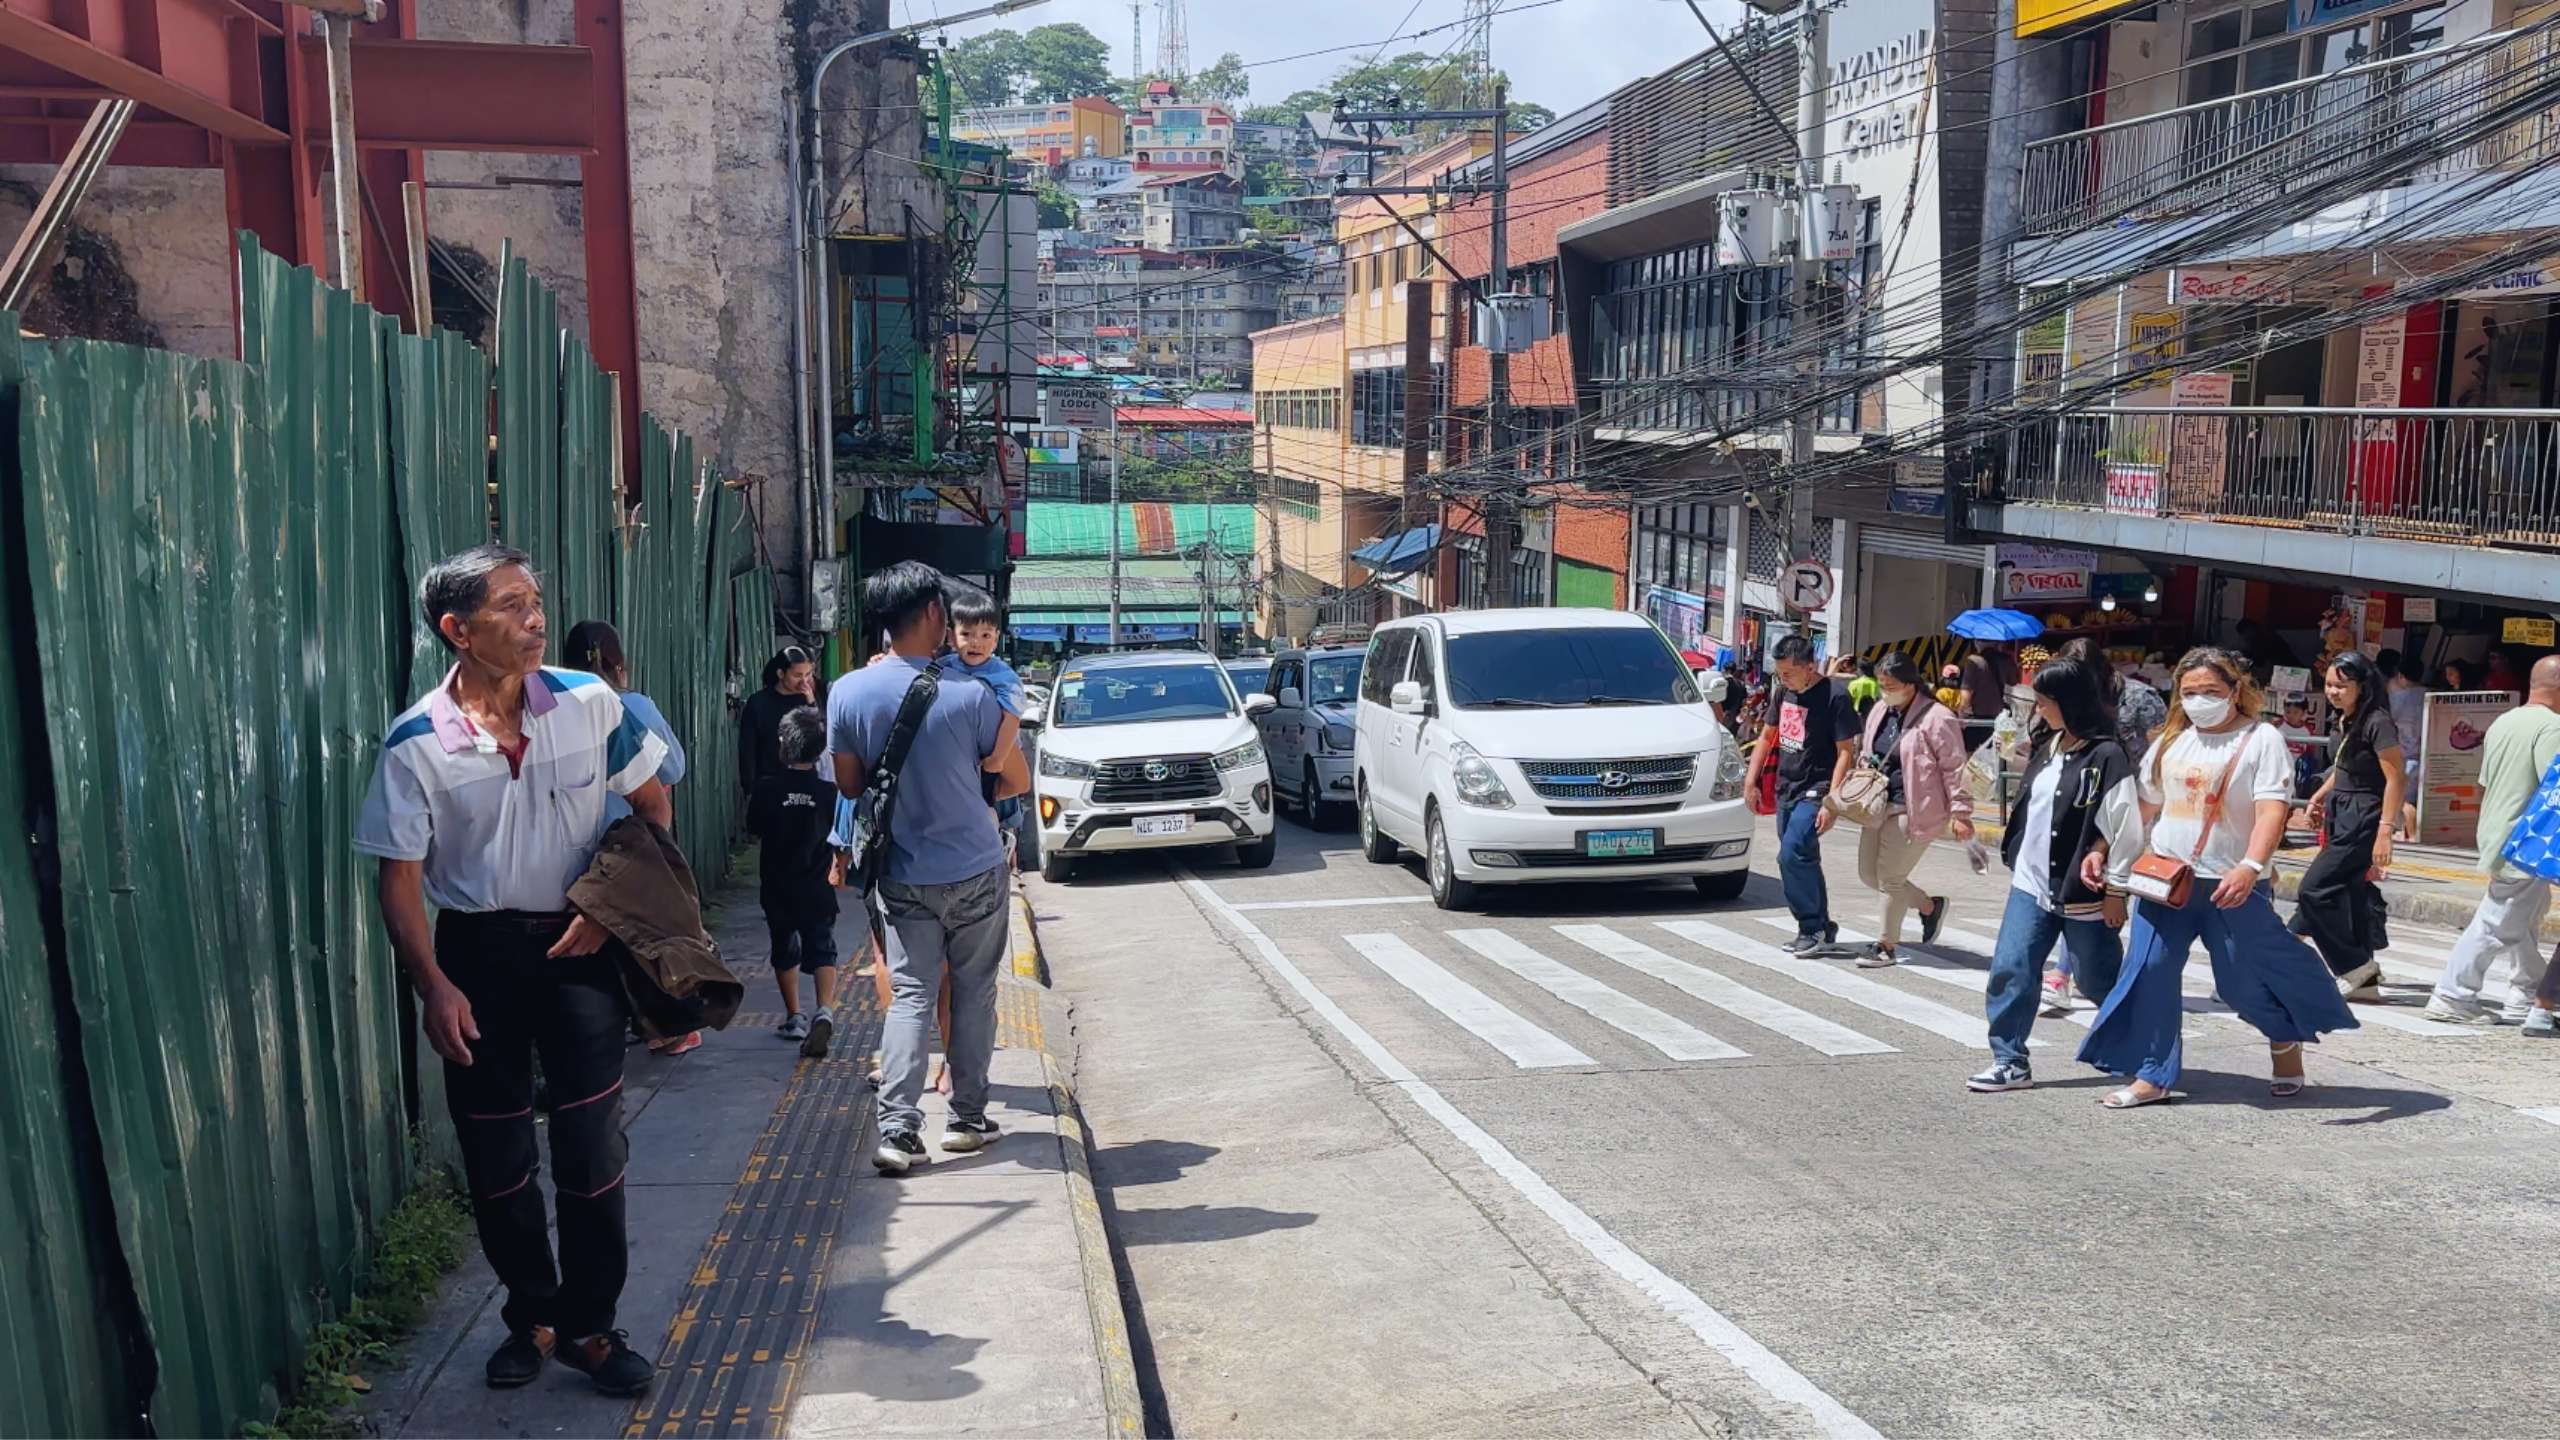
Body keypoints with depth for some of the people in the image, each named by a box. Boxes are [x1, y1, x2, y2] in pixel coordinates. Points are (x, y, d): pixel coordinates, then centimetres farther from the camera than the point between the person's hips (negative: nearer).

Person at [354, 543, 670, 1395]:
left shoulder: (589, 705, -7)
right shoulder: (417, 744, -9)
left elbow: (653, 807, 5)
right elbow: (400, 878, -4)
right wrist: (433, 986, -13)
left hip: (574, 944, 0)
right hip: (477, 951, 0)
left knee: (591, 1146, -1)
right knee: (495, 1155, 10)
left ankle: (587, 1324, 15)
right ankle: (532, 1316, 29)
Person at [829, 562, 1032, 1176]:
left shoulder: (848, 692, -8)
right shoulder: (971, 694, -15)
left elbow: (849, 785, 4)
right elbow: (1017, 780, -2)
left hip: (903, 877, 2)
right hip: (975, 871, -2)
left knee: (910, 996, 6)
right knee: (974, 991, 12)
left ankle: (897, 1131, -3)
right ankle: (967, 1119, 20)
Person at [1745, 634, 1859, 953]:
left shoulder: (1834, 696, -14)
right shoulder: (1784, 691, 8)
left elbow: (1846, 752, -15)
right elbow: (1768, 736, 19)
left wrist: (1831, 802, -21)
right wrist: (1751, 779, 12)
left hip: (1814, 792, -8)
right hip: (1786, 790, 8)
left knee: (1792, 855, -18)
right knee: (1803, 860, 13)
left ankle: (1811, 927, -7)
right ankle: (1822, 926, 25)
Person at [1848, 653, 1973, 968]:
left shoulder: (1936, 718, -13)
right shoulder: (1879, 711, 10)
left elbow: (1954, 768, -12)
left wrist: (1960, 812, -12)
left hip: (1913, 809, -8)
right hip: (1879, 805, 8)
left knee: (1890, 876, -5)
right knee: (1868, 874, 10)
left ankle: (1886, 943, 12)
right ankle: (1930, 906, 31)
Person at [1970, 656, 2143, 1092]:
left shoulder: (2107, 756, -15)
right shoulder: (2047, 747, 11)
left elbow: (2127, 828, -15)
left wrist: (2115, 889, -13)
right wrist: (2017, 863, 19)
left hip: (2083, 892, -7)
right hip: (2032, 884, 7)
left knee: (2099, 981, 8)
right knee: (2010, 970, -2)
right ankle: (2010, 1062, 5)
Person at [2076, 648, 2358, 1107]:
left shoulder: (2261, 739, -6)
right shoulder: (2171, 742, 11)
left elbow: (2272, 812, -18)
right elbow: (2141, 809, 19)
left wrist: (2250, 868, -32)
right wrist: (2102, 851, 9)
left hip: (2232, 885, -5)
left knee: (2244, 980, 4)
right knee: (2148, 972, -2)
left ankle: (2287, 1038, 36)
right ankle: (2151, 1075, 7)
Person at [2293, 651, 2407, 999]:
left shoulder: (2376, 722, -16)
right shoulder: (2345, 721, 9)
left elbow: (2395, 779, -18)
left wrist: (2384, 832, -22)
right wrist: (2319, 796, 12)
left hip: (2363, 820, -9)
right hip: (2342, 816, 9)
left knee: (2314, 888, -11)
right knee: (2351, 896, 10)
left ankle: (2356, 966, 0)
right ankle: (2363, 980, 17)